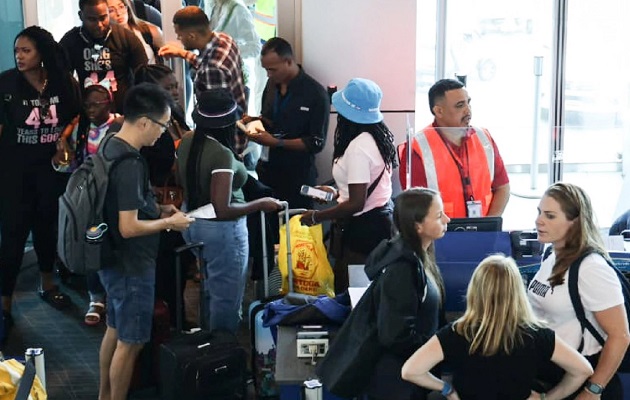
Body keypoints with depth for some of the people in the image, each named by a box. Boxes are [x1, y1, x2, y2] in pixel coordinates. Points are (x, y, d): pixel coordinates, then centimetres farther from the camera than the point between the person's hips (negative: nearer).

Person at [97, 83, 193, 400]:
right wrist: (169, 223, -15)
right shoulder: (130, 164, -26)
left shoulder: (109, 146, 3)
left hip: (112, 261, 10)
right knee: (129, 342, 4)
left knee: (114, 331, 23)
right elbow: (128, 227, -28)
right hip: (131, 266, -10)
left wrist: (155, 209, 9)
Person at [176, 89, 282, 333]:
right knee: (227, 299, 8)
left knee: (210, 290, 28)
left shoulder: (187, 141, -4)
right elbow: (223, 211, -31)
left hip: (194, 224, 9)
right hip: (221, 230, -9)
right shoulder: (222, 154, -29)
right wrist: (261, 204, -20)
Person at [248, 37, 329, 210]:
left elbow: (316, 143, -14)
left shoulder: (315, 93, -13)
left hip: (297, 176, -5)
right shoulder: (273, 84, 6)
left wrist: (276, 142, -19)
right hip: (267, 170, 5)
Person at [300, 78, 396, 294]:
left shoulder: (358, 147, -21)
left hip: (366, 226, -10)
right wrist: (337, 192, 20)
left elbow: (356, 204, -23)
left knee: (345, 285, -1)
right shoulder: (377, 137, 6)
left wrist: (316, 217, -14)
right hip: (381, 215, 10)